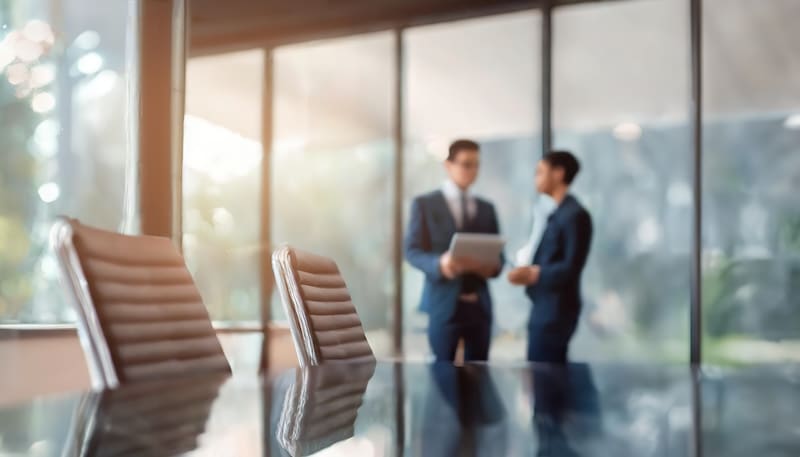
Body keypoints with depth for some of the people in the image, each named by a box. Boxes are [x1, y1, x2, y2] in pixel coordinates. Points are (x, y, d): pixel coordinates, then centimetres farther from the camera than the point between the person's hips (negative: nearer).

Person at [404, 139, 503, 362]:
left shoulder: (486, 208, 15)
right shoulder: (424, 203, 1)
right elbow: (412, 250, -4)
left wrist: (493, 266, -9)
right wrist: (440, 264, -23)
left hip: (479, 304, 4)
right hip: (444, 304, -4)